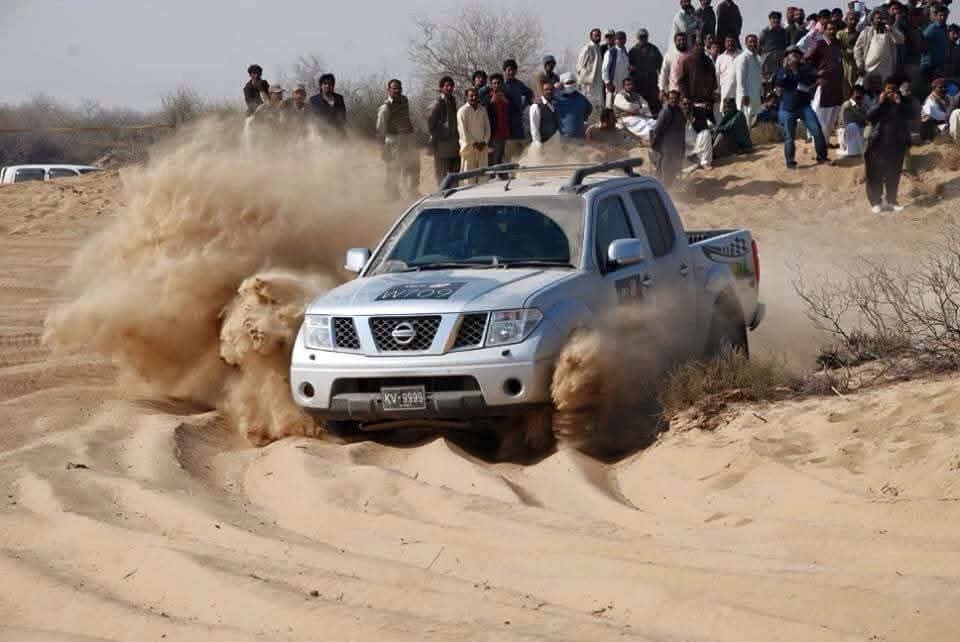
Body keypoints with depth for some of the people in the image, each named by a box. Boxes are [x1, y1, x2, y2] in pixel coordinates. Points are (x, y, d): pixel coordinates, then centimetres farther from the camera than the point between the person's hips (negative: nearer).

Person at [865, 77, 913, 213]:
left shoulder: (903, 102, 6)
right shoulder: (879, 102, 3)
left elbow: (911, 115, -9)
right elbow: (869, 117, -9)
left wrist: (900, 104, -19)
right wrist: (880, 103, -17)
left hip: (897, 144, 2)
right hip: (878, 143, -2)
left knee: (893, 175, 8)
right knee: (876, 175, -2)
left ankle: (892, 201, 18)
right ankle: (876, 202, 3)